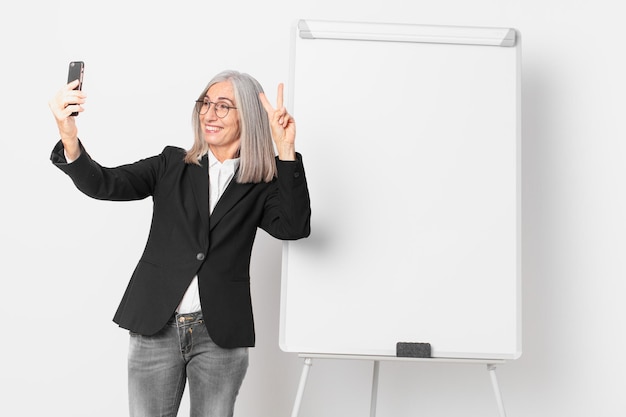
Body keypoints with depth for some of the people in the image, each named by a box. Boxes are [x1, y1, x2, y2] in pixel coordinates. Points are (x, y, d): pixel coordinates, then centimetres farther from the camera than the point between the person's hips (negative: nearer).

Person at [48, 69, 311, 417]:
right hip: (155, 327, 1)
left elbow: (294, 227, -13)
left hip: (221, 335, -1)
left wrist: (285, 152, -18)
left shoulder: (260, 186, 3)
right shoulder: (172, 164, 6)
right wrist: (69, 140, -26)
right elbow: (104, 185, -5)